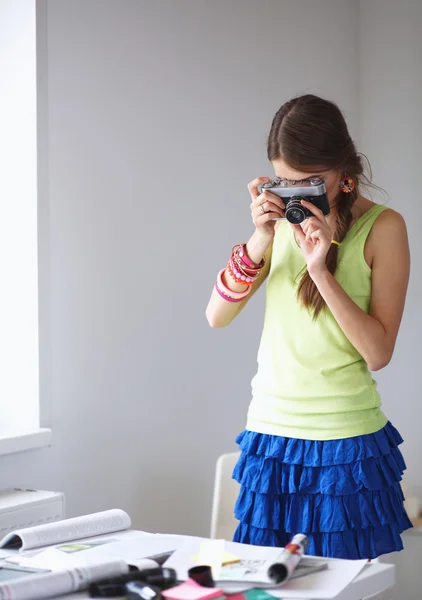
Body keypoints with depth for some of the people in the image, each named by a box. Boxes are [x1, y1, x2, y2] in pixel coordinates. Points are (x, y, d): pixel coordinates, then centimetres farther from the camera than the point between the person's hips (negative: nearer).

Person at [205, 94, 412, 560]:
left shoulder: (381, 227, -6)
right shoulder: (281, 217, 6)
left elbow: (378, 353, -12)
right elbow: (216, 316, 1)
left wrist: (321, 270, -19)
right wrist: (259, 242, -12)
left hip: (345, 442, -4)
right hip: (271, 433, 4)